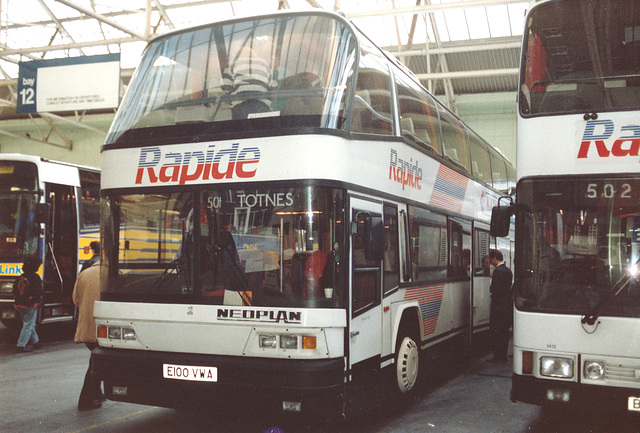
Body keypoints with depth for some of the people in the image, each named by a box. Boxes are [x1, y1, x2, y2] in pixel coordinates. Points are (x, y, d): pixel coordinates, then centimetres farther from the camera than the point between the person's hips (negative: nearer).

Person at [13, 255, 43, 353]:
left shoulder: (20, 277, 12)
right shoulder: (35, 277, -12)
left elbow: (15, 289, 14)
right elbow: (38, 291, -21)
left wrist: (17, 302, 16)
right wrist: (37, 302, -15)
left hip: (20, 305, 8)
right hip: (30, 306, -8)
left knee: (30, 324, 19)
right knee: (28, 325, -4)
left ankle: (35, 342, 30)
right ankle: (21, 345, -8)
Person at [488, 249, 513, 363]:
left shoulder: (498, 271, -16)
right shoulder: (508, 270, 13)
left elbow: (496, 289, -22)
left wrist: (490, 289, -3)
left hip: (498, 306, -9)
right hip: (507, 305, 9)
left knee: (496, 331, -3)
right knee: (505, 331, 13)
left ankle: (498, 356, 0)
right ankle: (503, 355, 18)